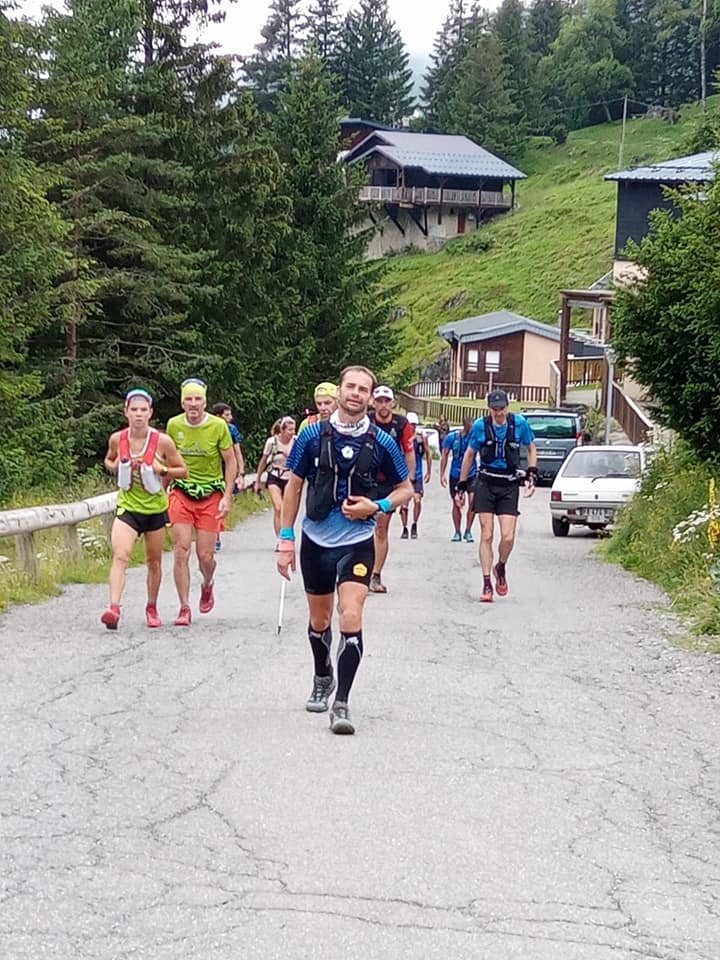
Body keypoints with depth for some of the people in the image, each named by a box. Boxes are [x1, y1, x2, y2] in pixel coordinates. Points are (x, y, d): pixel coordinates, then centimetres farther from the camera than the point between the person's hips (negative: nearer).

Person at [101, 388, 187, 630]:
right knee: (120, 556, -21)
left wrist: (161, 470, -19)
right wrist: (115, 467, -6)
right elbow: (109, 461, 17)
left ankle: (152, 608, 32)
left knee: (154, 562, 13)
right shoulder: (117, 439, -4)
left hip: (155, 508, 0)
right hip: (127, 507, 0)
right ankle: (113, 608, -30)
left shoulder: (162, 441, -11)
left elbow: (183, 471, -2)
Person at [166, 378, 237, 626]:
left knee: (205, 556, 0)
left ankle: (207, 585, 34)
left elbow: (231, 462, 0)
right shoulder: (174, 425, -2)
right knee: (181, 551, -8)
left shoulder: (218, 426, -8)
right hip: (181, 493, 1)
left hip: (210, 495, -1)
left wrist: (227, 497, -7)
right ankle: (184, 608, 1)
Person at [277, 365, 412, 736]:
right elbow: (294, 486, 4)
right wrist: (286, 538, 0)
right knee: (319, 620, 16)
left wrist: (377, 506, -14)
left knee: (350, 618, -17)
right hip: (316, 540, 2)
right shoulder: (312, 435, -5)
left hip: (357, 542, -2)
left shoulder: (381, 442, -6)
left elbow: (405, 489, 5)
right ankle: (322, 679, 44)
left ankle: (341, 703, -11)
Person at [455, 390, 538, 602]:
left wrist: (532, 475, 0)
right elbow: (469, 455, 9)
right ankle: (486, 584, 3)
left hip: (509, 486, 0)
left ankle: (500, 567, 22)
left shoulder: (519, 423, -4)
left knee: (508, 537, -9)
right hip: (486, 484, 0)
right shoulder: (480, 426, -4)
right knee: (486, 535, -4)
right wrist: (461, 485, 10)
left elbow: (531, 449, 12)